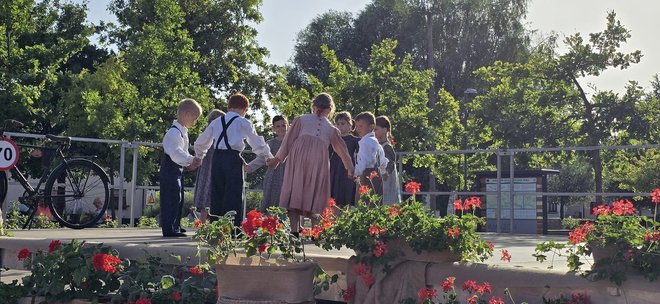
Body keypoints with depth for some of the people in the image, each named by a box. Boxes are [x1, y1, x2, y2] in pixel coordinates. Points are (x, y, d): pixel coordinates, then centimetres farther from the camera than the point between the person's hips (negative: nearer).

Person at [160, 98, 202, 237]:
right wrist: (191, 160, -36)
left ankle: (175, 226, 24)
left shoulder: (183, 131, 14)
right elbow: (176, 153, -29)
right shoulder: (174, 132, -19)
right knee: (172, 197, -10)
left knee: (178, 198, 15)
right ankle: (169, 228, -7)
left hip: (178, 168, 11)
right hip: (170, 167, -11)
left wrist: (189, 163, 7)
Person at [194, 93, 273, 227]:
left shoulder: (216, 122, 17)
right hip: (233, 158, -5)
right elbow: (257, 142, 9)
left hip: (216, 159, 5)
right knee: (234, 195, -4)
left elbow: (200, 143, 24)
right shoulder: (243, 123, 3)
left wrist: (199, 156, 42)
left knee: (216, 195, 10)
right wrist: (269, 156, 23)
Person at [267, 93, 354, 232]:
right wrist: (350, 169, 37)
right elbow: (342, 150, 26)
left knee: (294, 199, -1)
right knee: (314, 199, 4)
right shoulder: (332, 129, 20)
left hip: (298, 157, -1)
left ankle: (294, 230, -12)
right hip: (319, 162, 1)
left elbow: (288, 141, 14)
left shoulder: (301, 119, 16)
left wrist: (277, 159, 23)